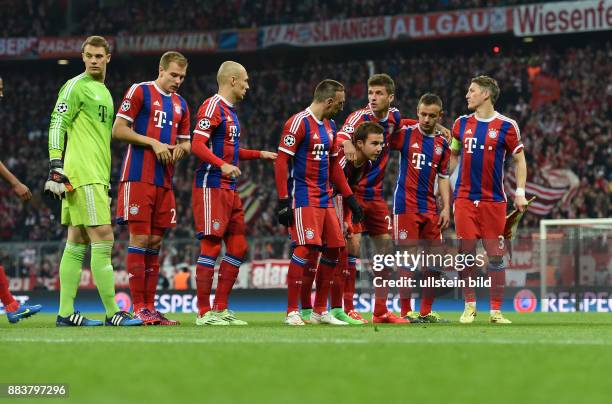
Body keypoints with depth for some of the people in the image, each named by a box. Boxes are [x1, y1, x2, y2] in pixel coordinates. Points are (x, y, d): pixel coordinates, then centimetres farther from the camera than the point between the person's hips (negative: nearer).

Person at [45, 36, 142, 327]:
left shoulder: (103, 92, 22)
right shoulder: (76, 86, -4)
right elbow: (57, 125, -11)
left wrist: (107, 177, 26)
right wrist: (56, 166, -18)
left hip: (97, 177, 9)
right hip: (82, 175, -9)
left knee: (77, 242, 7)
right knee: (103, 238, -11)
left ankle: (65, 313, 7)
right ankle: (112, 313, -10)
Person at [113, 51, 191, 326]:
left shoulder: (180, 104, 19)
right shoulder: (140, 91, -1)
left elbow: (186, 142, 26)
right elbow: (118, 130, -6)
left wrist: (181, 147, 2)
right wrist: (153, 143, -14)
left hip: (164, 182, 7)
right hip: (138, 177, -7)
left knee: (155, 243, 6)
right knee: (139, 239, -8)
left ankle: (150, 307, 9)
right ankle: (138, 308, -8)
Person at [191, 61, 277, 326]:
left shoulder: (230, 111, 20)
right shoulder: (213, 106, -10)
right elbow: (198, 145, -20)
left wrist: (260, 154, 31)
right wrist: (222, 165, -32)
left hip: (229, 190, 10)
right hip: (211, 187, -10)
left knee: (238, 248, 9)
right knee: (211, 246, -10)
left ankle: (221, 309, 14)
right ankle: (204, 312, -7)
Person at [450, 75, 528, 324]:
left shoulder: (506, 126, -1)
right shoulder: (462, 123, 9)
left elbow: (519, 160, 5)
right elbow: (453, 156, 19)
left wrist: (520, 192, -1)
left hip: (493, 200, -2)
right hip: (464, 198, 2)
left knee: (495, 256, -1)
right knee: (466, 253, -2)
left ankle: (496, 310, 6)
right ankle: (469, 306, 8)